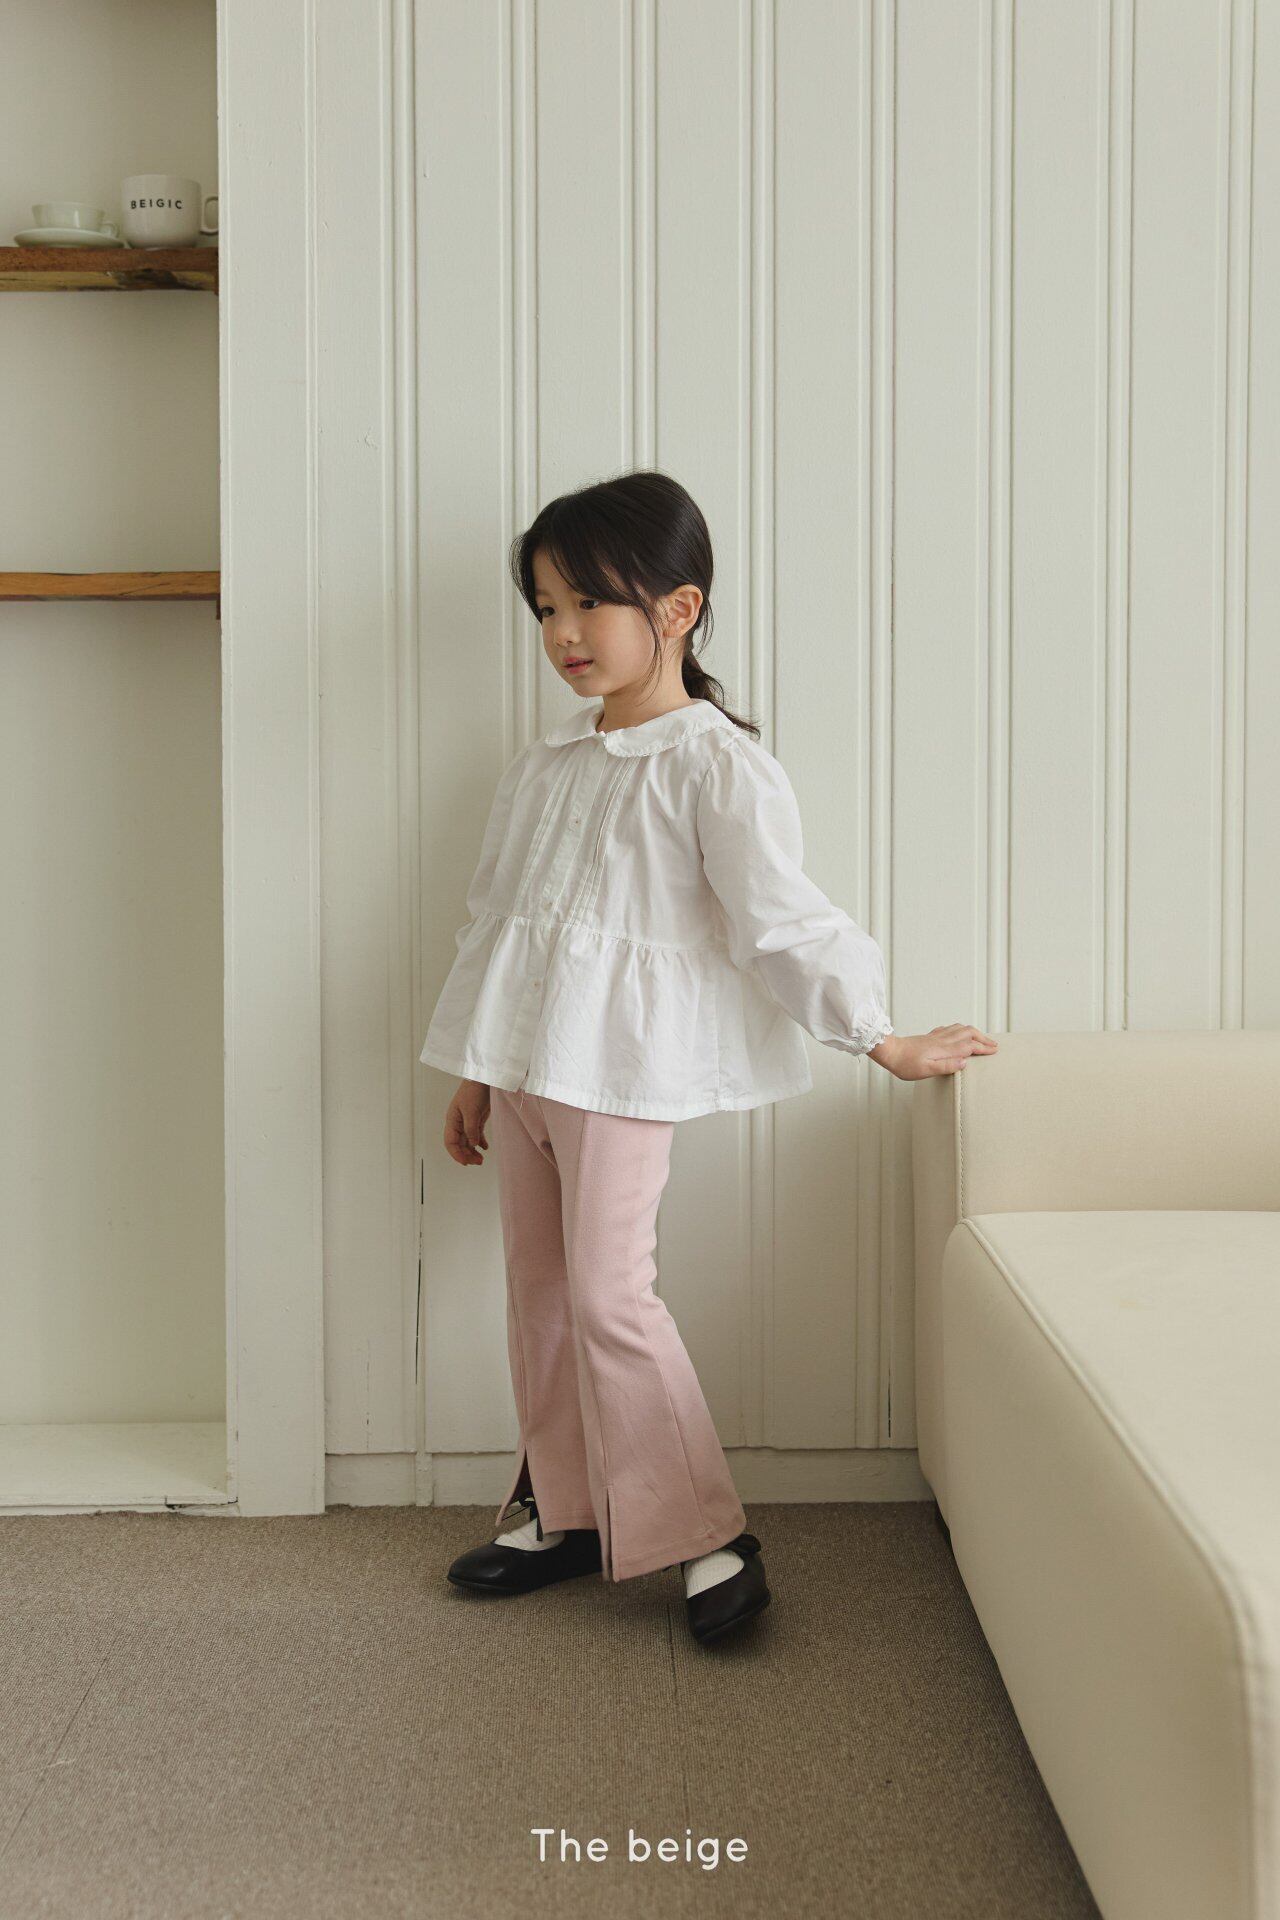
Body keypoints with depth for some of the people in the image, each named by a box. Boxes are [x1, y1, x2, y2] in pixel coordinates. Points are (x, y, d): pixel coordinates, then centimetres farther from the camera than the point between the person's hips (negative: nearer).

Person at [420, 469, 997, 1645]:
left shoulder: (715, 765, -11)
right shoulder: (546, 766, 11)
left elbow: (780, 918, -9)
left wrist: (886, 1042, -9)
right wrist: (472, 1076, 18)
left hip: (623, 1068, -7)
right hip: (524, 1063, 7)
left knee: (608, 1293, -9)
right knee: (539, 1292, 12)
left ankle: (709, 1537, 5)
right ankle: (564, 1513, 27)